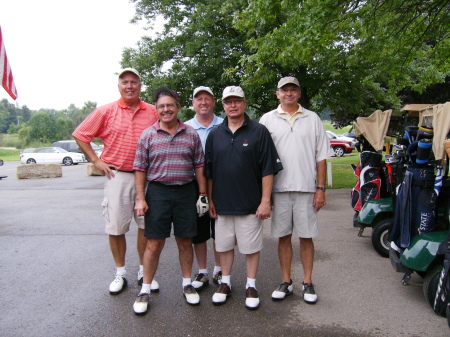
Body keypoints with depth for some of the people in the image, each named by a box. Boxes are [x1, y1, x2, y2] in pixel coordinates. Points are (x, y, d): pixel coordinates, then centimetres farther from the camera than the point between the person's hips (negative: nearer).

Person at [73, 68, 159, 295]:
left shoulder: (153, 112, 4)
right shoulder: (106, 111, 1)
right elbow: (81, 135, 6)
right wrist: (96, 161, -1)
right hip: (117, 176, -1)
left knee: (146, 225, 8)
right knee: (116, 227, 6)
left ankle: (143, 272, 23)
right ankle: (120, 273, 22)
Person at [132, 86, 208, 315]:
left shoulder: (191, 134, 5)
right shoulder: (148, 135, 1)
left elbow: (199, 166, 8)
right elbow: (140, 169, 1)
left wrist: (203, 194, 5)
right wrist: (140, 198, -5)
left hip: (186, 192, 2)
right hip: (158, 192, -1)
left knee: (185, 241, 11)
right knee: (154, 244, 3)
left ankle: (187, 284, 28)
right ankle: (145, 290, 17)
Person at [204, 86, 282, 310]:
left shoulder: (259, 131, -4)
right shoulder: (215, 134, 7)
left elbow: (268, 170, -7)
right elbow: (208, 171, 11)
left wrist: (265, 201, -12)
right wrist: (210, 199, 7)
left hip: (250, 204, -3)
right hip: (222, 204, 3)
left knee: (251, 247, 7)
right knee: (224, 246, 14)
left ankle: (251, 286, 24)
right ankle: (225, 283, 31)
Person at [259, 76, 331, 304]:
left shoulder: (312, 119, 8)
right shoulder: (267, 119, 6)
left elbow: (321, 157, 6)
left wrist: (320, 188, -1)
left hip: (306, 189, 0)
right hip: (279, 188, 0)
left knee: (306, 237, 6)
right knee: (283, 237, 8)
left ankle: (307, 283, 19)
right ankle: (286, 282, 21)